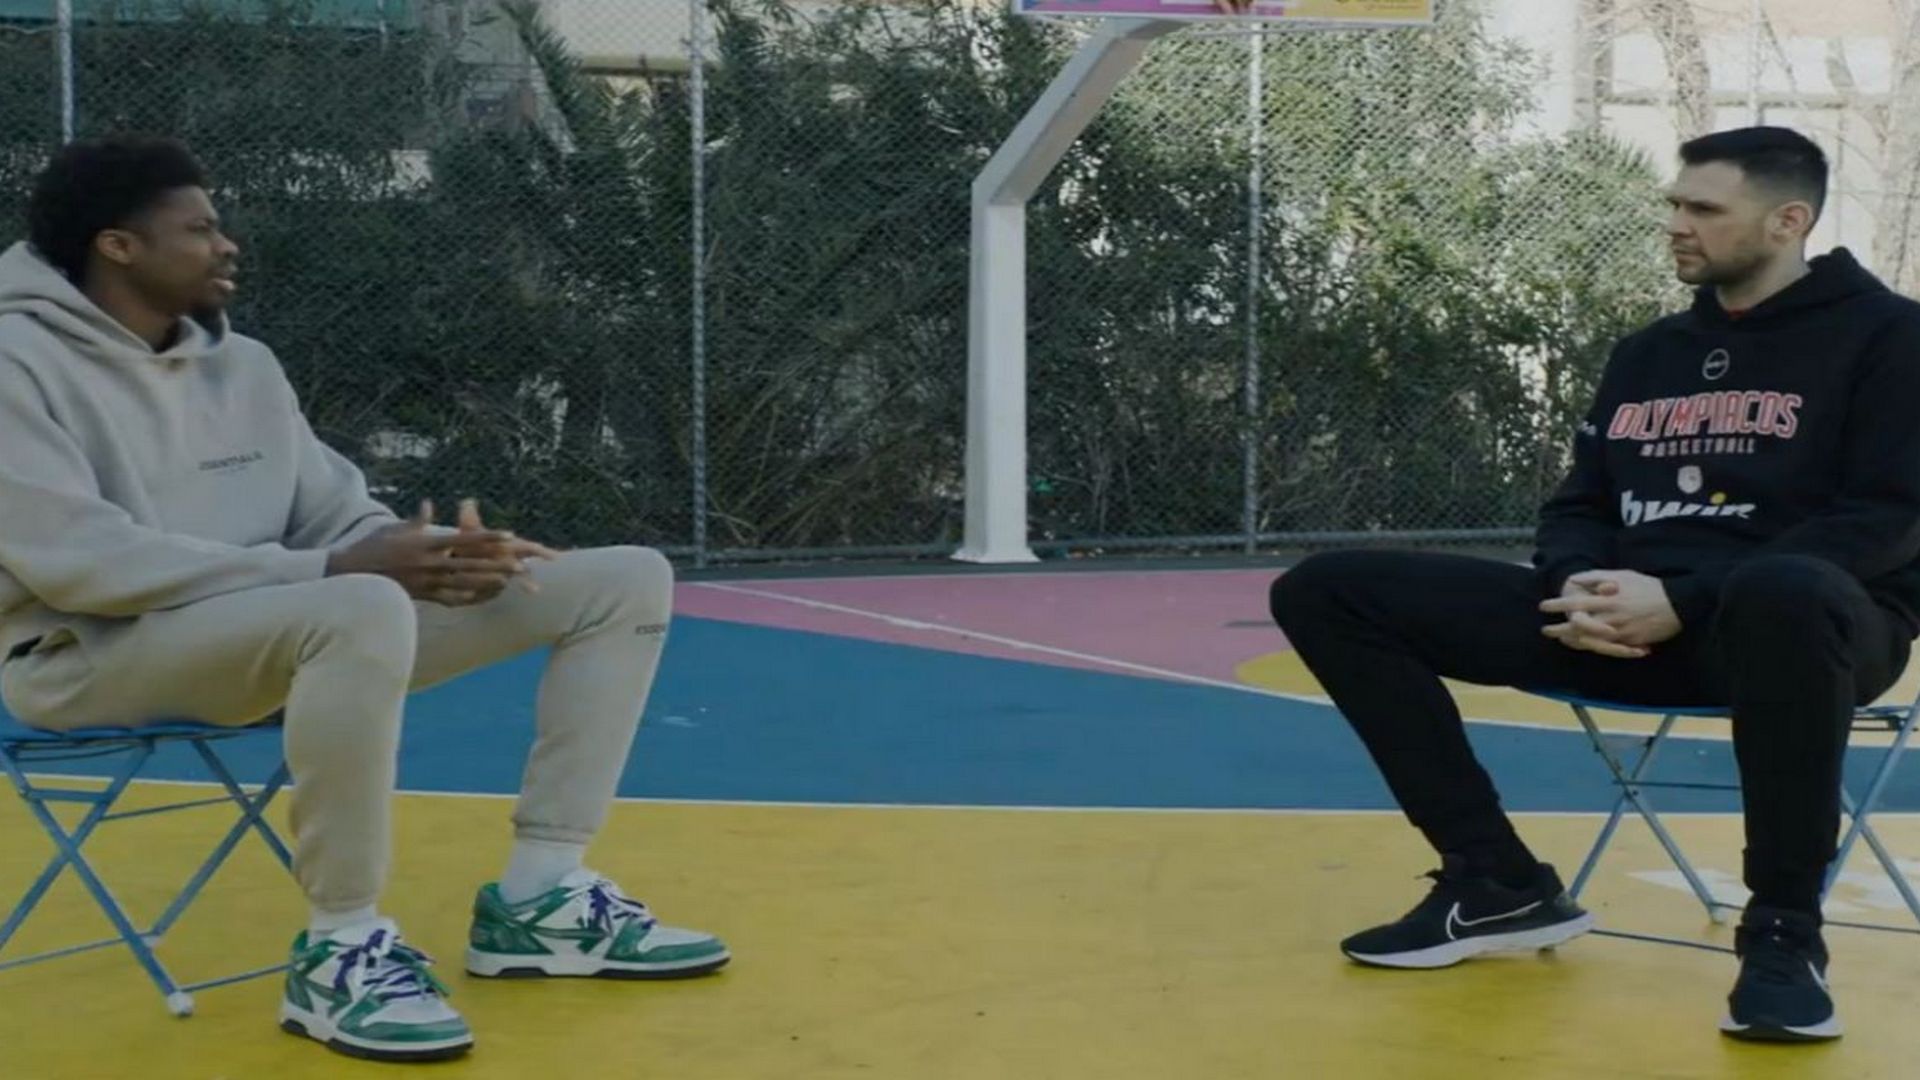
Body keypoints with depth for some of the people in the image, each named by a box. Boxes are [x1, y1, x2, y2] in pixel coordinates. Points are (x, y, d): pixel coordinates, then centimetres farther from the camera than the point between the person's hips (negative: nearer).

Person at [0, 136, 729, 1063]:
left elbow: (339, 514, 11)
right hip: (95, 655, -7)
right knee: (363, 610, -43)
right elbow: (80, 562, -21)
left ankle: (540, 896, 1)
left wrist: (430, 553, -14)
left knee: (628, 579, 1)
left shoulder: (244, 363, 14)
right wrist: (331, 570, -26)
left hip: (303, 631, 8)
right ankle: (340, 948, -24)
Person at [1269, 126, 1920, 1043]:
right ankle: (1499, 881, -4)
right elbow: (1577, 508, 18)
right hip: (1627, 622, 6)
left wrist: (1686, 602, -20)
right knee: (1327, 590, -5)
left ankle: (1784, 929, -25)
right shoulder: (1645, 354, 19)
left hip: (1805, 615, -6)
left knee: (1781, 593, -47)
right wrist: (1579, 587, -9)